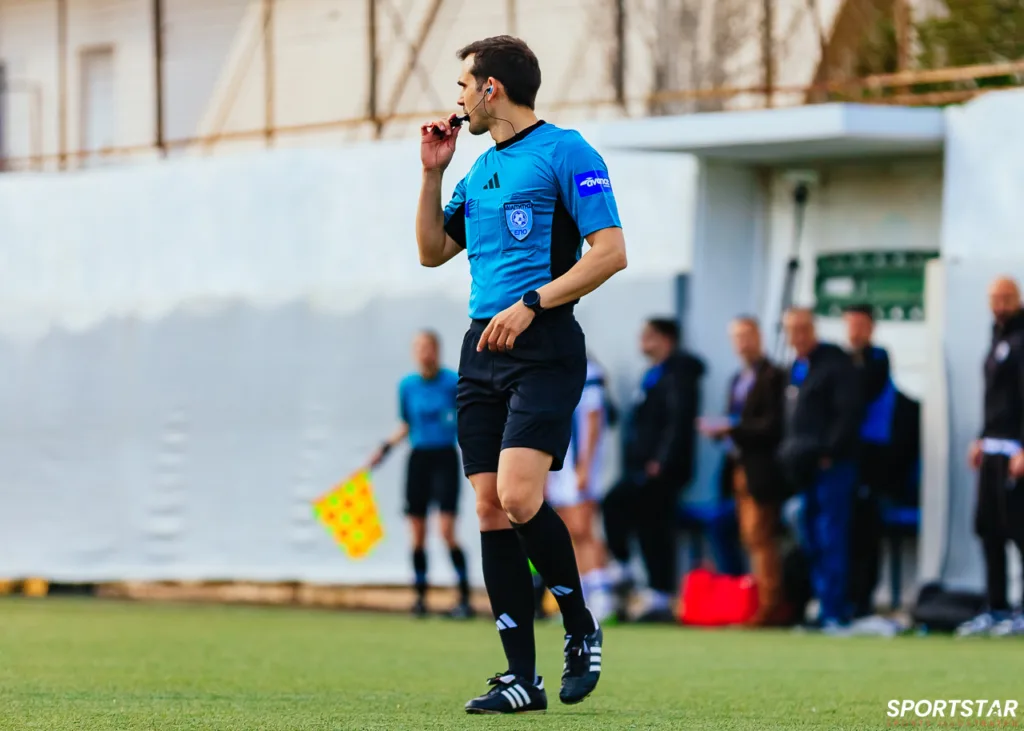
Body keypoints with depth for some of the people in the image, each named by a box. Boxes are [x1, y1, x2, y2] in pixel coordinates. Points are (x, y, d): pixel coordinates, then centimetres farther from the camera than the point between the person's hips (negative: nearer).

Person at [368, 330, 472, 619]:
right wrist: (386, 448, 6)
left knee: (447, 532, -13)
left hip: (444, 458, -4)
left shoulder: (452, 382, -6)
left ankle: (465, 598, -8)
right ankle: (420, 597, 10)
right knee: (417, 535, 3)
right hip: (418, 458, 4)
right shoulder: (407, 386, 6)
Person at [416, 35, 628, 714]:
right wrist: (433, 174, 15)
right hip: (482, 350, 8)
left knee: (519, 497, -21)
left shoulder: (564, 152, -5)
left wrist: (531, 304, -18)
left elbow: (610, 251, -12)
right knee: (490, 508, 1)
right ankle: (522, 677, 3)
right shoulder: (481, 169, 19)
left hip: (544, 347, -8)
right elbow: (432, 250, 27)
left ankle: (581, 626, 2)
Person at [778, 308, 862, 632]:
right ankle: (826, 610, 12)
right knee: (813, 542, 8)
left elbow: (848, 413, -14)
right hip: (806, 468, 8)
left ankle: (834, 613, -11)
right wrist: (789, 452, 12)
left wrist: (827, 453, -17)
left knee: (831, 538, -10)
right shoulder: (795, 369, 19)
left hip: (832, 464, -8)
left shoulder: (834, 363, -6)